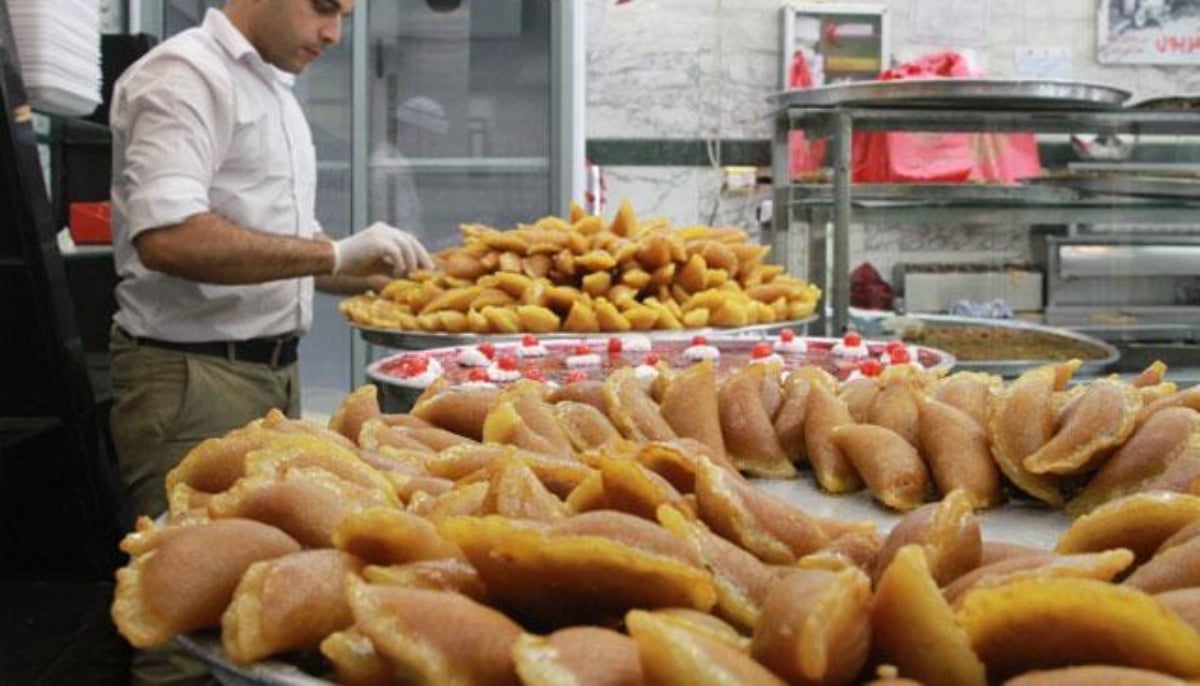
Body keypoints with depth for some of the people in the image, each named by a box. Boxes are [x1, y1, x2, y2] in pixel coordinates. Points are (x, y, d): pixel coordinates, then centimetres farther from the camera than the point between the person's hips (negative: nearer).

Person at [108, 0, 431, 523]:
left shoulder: (275, 89, 18)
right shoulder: (185, 74, -11)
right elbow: (166, 238, -26)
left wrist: (394, 277, 12)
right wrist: (335, 254, -27)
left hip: (276, 374, 9)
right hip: (190, 377, -9)